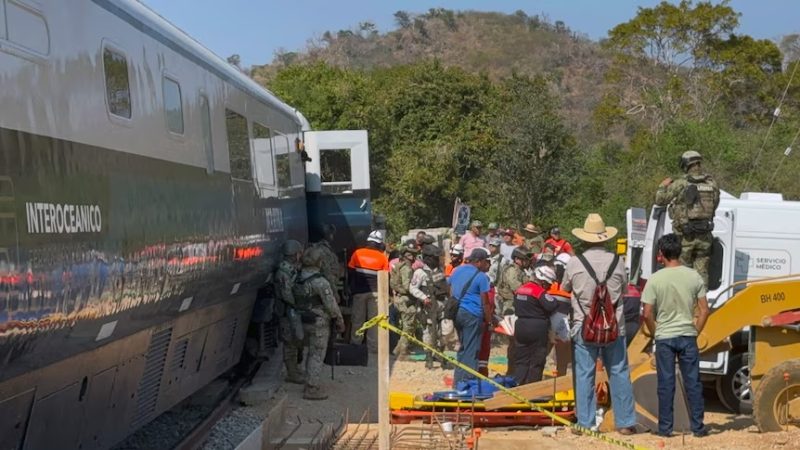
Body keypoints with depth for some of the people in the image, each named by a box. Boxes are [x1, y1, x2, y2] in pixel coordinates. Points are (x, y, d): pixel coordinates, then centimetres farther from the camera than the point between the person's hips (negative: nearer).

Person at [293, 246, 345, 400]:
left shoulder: (298, 280, 4)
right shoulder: (319, 282, -20)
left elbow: (295, 301, 10)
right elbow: (331, 305, -17)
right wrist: (340, 321, -6)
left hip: (305, 322, 8)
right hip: (319, 323, -8)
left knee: (312, 354, 21)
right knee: (317, 356, -1)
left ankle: (311, 385, 30)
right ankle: (312, 389, 1)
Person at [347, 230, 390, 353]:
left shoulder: (357, 253, -2)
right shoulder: (383, 257, -3)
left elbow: (351, 272, 3)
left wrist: (352, 288, 15)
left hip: (359, 291, 1)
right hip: (375, 292, -1)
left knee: (357, 319, 8)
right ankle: (373, 346, 6)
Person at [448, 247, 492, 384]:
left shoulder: (456, 271, 11)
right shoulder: (481, 276, -9)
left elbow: (451, 293, 17)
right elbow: (485, 302, -8)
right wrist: (488, 320, -1)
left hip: (457, 313, 7)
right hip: (472, 315, -7)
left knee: (462, 347, 18)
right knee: (471, 350, 0)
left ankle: (458, 380, 20)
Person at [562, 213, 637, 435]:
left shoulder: (574, 263, -7)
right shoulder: (617, 262, -3)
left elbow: (564, 289, 9)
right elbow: (624, 288, 11)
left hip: (584, 327, -1)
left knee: (584, 375, 5)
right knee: (619, 374, 10)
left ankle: (586, 423, 8)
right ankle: (625, 422, 15)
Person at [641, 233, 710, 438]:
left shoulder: (655, 279, -8)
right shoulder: (693, 276, -2)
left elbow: (647, 314, -9)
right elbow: (704, 311, -1)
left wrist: (655, 334, 7)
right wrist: (695, 332, 11)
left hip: (664, 338, -1)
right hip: (687, 336, 2)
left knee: (666, 384, 6)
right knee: (693, 383, 9)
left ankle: (665, 428, 11)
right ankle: (698, 427, 13)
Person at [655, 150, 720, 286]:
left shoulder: (681, 184, -10)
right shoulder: (712, 184, 3)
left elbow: (660, 200, -2)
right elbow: (715, 204, 13)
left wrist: (663, 186, 16)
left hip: (685, 236, -4)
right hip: (704, 236, 4)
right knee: (702, 272, 11)